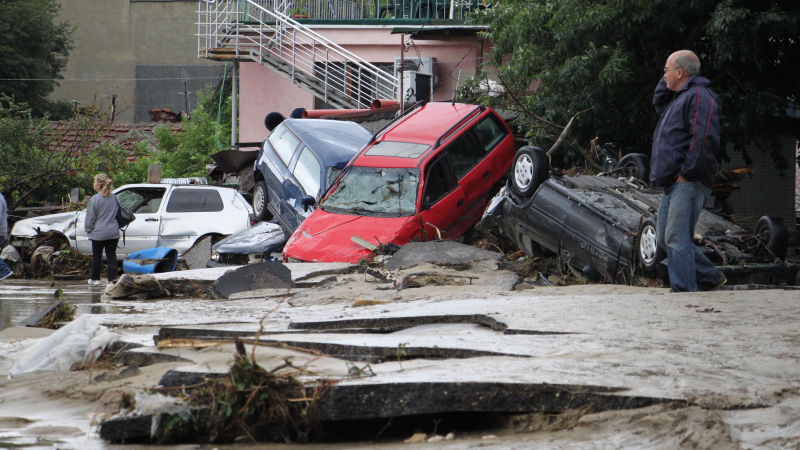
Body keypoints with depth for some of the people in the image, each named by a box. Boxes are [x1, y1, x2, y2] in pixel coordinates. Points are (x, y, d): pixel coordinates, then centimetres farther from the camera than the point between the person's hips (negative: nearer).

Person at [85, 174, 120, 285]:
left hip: (99, 233, -4)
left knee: (97, 256, 8)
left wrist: (88, 229, 8)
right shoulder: (114, 198, 2)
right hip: (113, 232, 4)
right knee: (111, 255, 7)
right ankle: (112, 278, 2)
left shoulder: (94, 199, -12)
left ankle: (95, 279, 15)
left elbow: (90, 218, -7)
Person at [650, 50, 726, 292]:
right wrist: (666, 82, 23)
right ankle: (709, 276, 21)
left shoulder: (699, 97, -13)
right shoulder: (680, 97, 21)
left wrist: (687, 172, -21)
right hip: (673, 184, 11)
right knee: (665, 238, 14)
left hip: (688, 183, -11)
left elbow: (705, 139, -22)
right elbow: (658, 103, 42)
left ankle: (684, 291, -14)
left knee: (677, 239, -14)